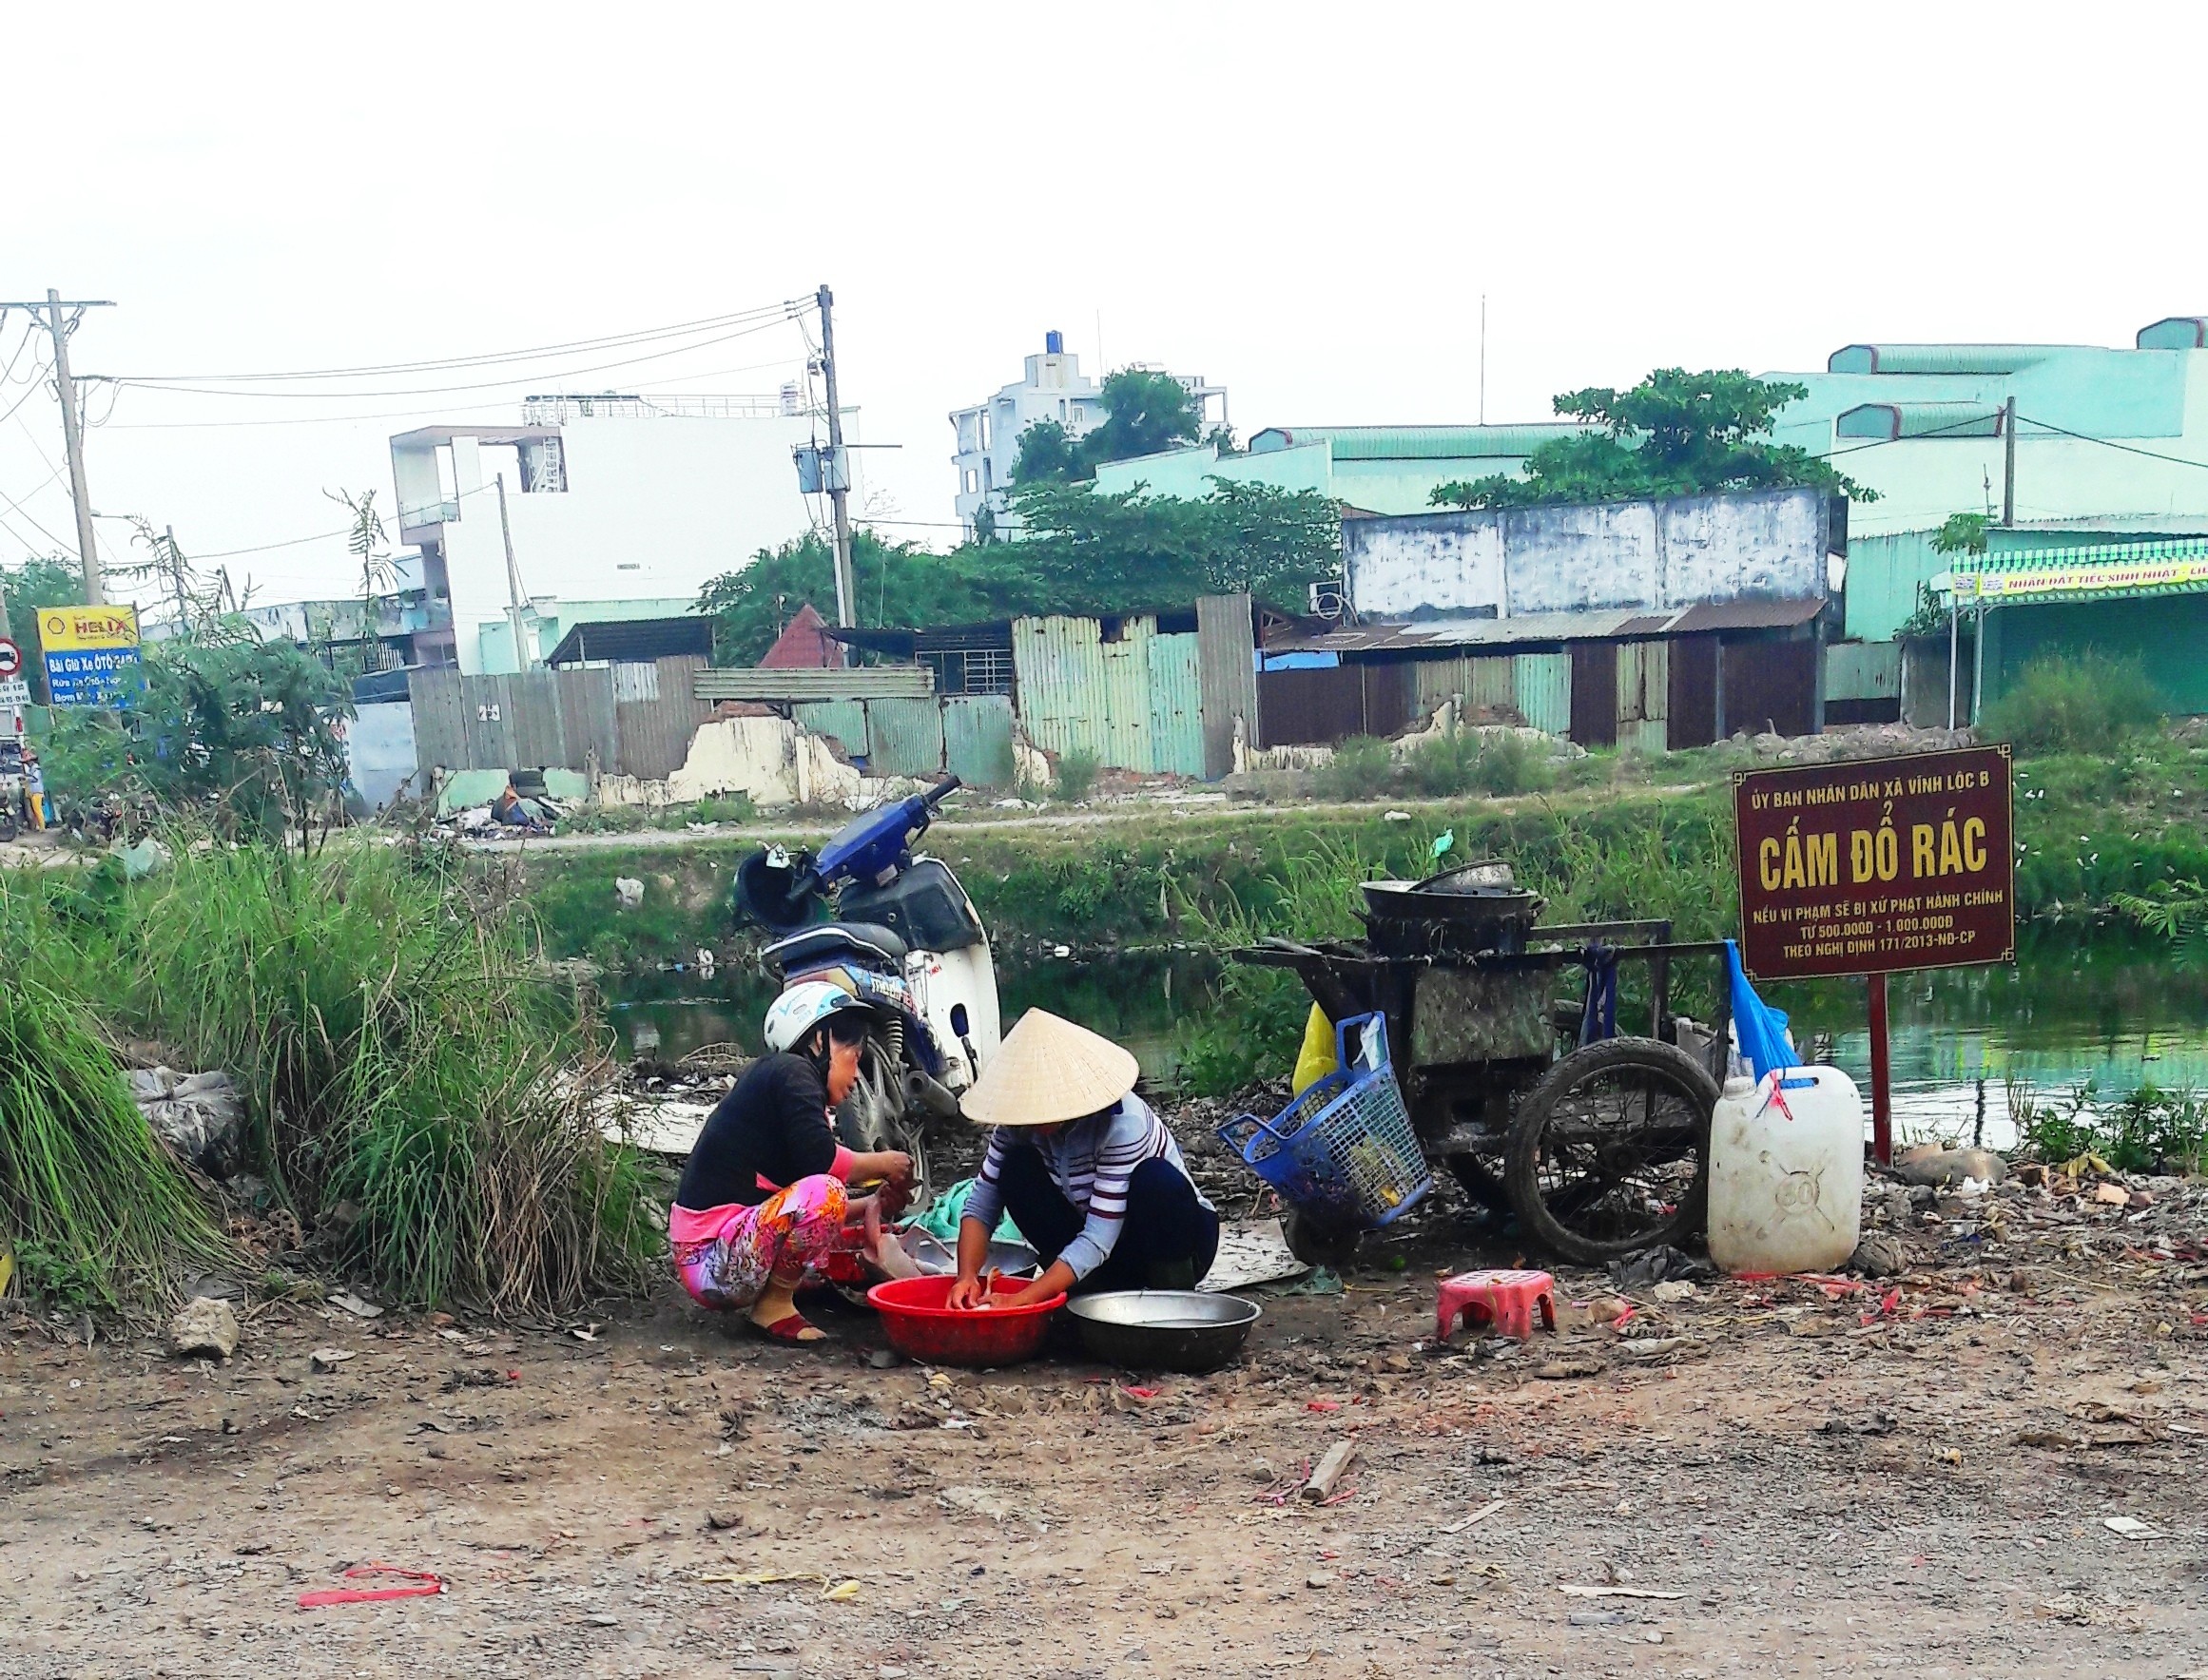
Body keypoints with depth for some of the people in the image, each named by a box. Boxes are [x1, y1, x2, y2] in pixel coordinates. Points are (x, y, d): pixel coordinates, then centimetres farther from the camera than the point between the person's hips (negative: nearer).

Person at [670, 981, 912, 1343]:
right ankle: (774, 1306, -11)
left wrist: (870, 1203, 13)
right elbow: (820, 1159, -22)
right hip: (712, 1260, -10)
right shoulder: (790, 1071, -8)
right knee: (824, 1192, -29)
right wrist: (882, 1164, -5)